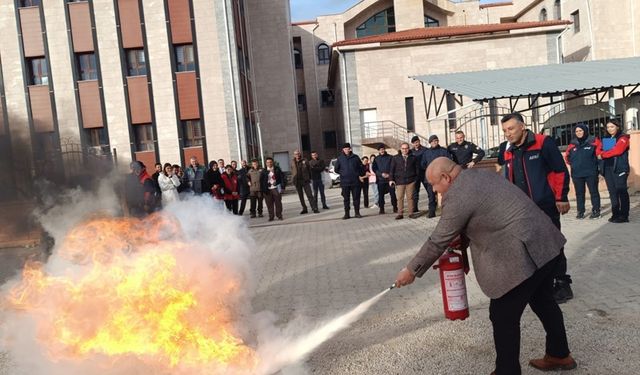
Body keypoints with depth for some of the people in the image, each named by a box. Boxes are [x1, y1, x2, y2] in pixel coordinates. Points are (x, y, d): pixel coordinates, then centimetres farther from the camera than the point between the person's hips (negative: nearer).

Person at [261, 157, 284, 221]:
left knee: (278, 202, 0)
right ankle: (271, 216, 9)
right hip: (268, 189, 1)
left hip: (276, 188, 0)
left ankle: (279, 215, 10)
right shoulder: (264, 171, 7)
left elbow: (282, 177, 5)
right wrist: (262, 189, -1)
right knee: (269, 204, 1)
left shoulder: (277, 169, 7)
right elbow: (261, 181, 7)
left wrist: (282, 186, -4)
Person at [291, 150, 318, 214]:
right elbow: (292, 171, 11)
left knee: (309, 195, -8)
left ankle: (314, 208, -9)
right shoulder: (293, 162, 5)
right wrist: (293, 180, 5)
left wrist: (309, 178, 1)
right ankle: (304, 209, 19)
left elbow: (309, 169, 5)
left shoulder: (304, 161, 0)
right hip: (297, 181, 3)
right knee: (300, 196, 9)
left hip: (305, 180, -3)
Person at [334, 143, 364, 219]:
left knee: (356, 198, 4)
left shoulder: (355, 157, 2)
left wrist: (359, 174, 4)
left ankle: (357, 213, 12)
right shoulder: (340, 158, 2)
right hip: (344, 182, 0)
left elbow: (361, 167, 10)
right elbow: (336, 169, 9)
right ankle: (347, 214, 12)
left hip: (355, 182, 0)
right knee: (346, 199, 5)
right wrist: (342, 173, 5)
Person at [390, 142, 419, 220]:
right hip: (399, 181, 0)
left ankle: (411, 213, 10)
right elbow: (392, 169, 7)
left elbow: (417, 169, 11)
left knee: (410, 197, 3)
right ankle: (400, 214, 5)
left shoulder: (413, 157, 8)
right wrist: (391, 179, -1)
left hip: (411, 181, 0)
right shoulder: (395, 158, 7)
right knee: (400, 198, -1)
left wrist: (417, 178, 4)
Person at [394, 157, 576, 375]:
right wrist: (462, 239, 19)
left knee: (504, 317, 4)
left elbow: (438, 241, -9)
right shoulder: (482, 175, 13)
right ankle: (559, 355, 45)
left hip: (524, 257, -10)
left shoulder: (456, 196, -15)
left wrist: (411, 271, 1)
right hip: (545, 243, 10)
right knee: (543, 302, 27)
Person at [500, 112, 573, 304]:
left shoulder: (543, 143, -8)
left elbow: (561, 171, -8)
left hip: (546, 206, -6)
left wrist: (561, 198, -9)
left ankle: (563, 285, 17)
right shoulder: (508, 153, 9)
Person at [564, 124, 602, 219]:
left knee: (593, 191, 3)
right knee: (579, 193, 8)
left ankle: (596, 210, 11)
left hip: (591, 172, -3)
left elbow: (599, 153, 2)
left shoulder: (593, 142, -3)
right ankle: (580, 211, 14)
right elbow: (567, 156, 20)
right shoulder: (572, 144, 7)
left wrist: (594, 162, -3)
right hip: (576, 173, 3)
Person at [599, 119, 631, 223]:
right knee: (612, 192, 7)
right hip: (607, 168, 6)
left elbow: (617, 150, -15)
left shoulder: (623, 138, -1)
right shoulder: (606, 139, 19)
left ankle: (624, 215, -5)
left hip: (619, 168, -6)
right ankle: (615, 214, 12)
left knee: (621, 191, -6)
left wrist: (603, 154, -9)